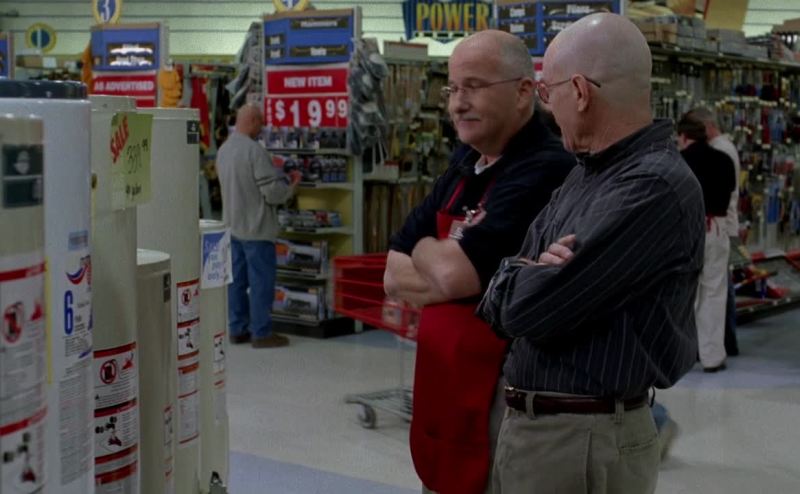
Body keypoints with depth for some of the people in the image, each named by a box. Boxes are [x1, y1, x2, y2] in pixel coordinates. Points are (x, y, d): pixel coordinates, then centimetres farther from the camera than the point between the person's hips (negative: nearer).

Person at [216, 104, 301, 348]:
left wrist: (282, 179, 18)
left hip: (233, 225, 8)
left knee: (236, 280, 13)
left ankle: (237, 329, 20)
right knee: (261, 280, -1)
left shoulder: (223, 150, 8)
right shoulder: (254, 151, -19)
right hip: (256, 227, -8)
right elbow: (272, 192, -20)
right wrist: (291, 183, 1)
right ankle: (261, 332, 4)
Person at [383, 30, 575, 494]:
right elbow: (395, 277, 7)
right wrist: (444, 264, -12)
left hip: (503, 392, -8)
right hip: (442, 382, 8)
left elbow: (455, 275, -25)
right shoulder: (464, 164, 9)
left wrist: (424, 249, -4)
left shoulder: (545, 170, -19)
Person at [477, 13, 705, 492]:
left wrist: (515, 274, -2)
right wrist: (531, 273, -14)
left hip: (584, 440, -8)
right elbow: (509, 301, 8)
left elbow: (530, 309, -24)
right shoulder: (584, 176, 10)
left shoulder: (656, 187, -20)